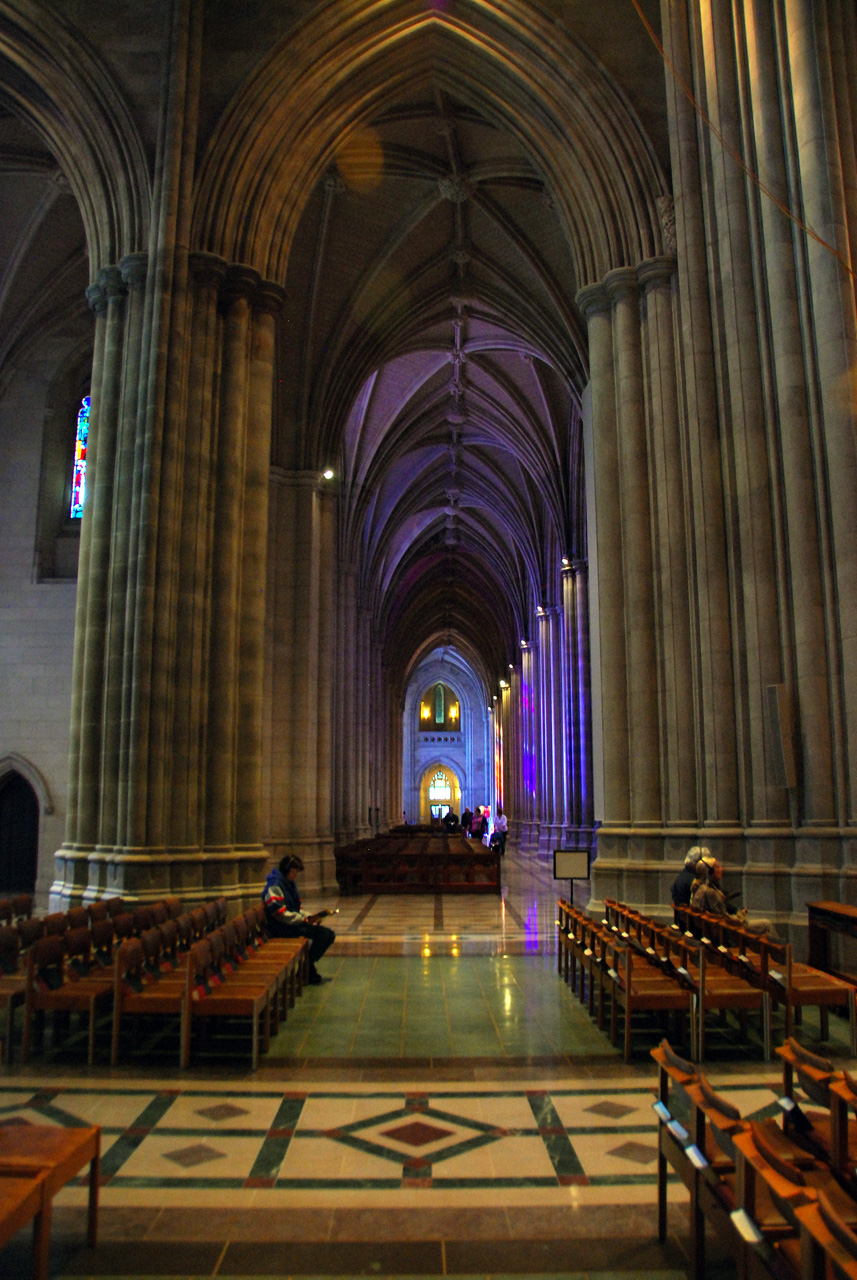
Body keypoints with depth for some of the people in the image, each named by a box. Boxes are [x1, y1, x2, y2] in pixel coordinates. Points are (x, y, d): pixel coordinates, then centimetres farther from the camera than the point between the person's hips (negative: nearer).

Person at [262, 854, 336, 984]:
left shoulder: (290, 883, 17)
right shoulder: (274, 886, -14)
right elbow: (281, 914, -21)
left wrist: (310, 917, 2)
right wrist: (304, 919, -20)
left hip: (293, 923, 10)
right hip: (281, 928, -10)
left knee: (329, 934, -3)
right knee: (322, 933, -23)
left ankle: (308, 966, 6)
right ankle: (307, 969, -7)